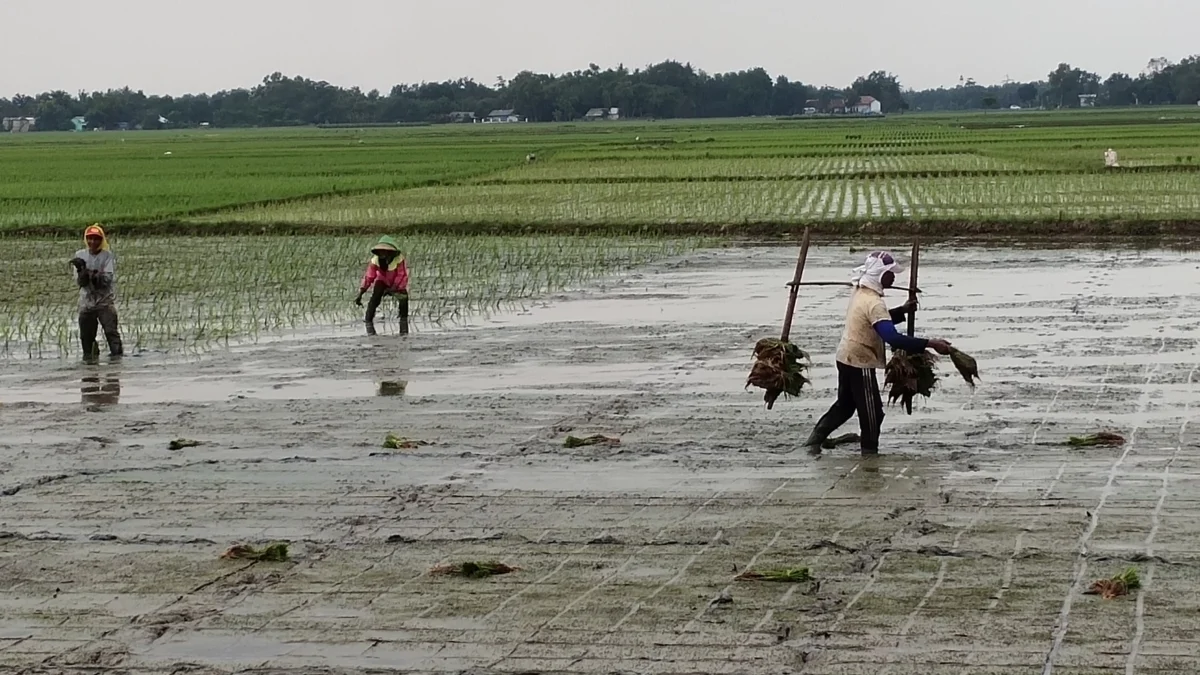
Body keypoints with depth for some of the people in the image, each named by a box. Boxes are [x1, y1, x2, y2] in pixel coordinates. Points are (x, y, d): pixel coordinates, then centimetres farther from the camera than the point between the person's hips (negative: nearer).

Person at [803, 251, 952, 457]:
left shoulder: (859, 292, 5)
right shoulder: (873, 302, -25)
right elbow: (892, 337, -35)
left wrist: (902, 311, 7)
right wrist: (930, 344, -36)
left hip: (847, 357, 10)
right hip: (860, 363, -10)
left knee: (845, 404, 23)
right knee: (872, 411, 1)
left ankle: (816, 439, 25)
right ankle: (870, 452, 7)